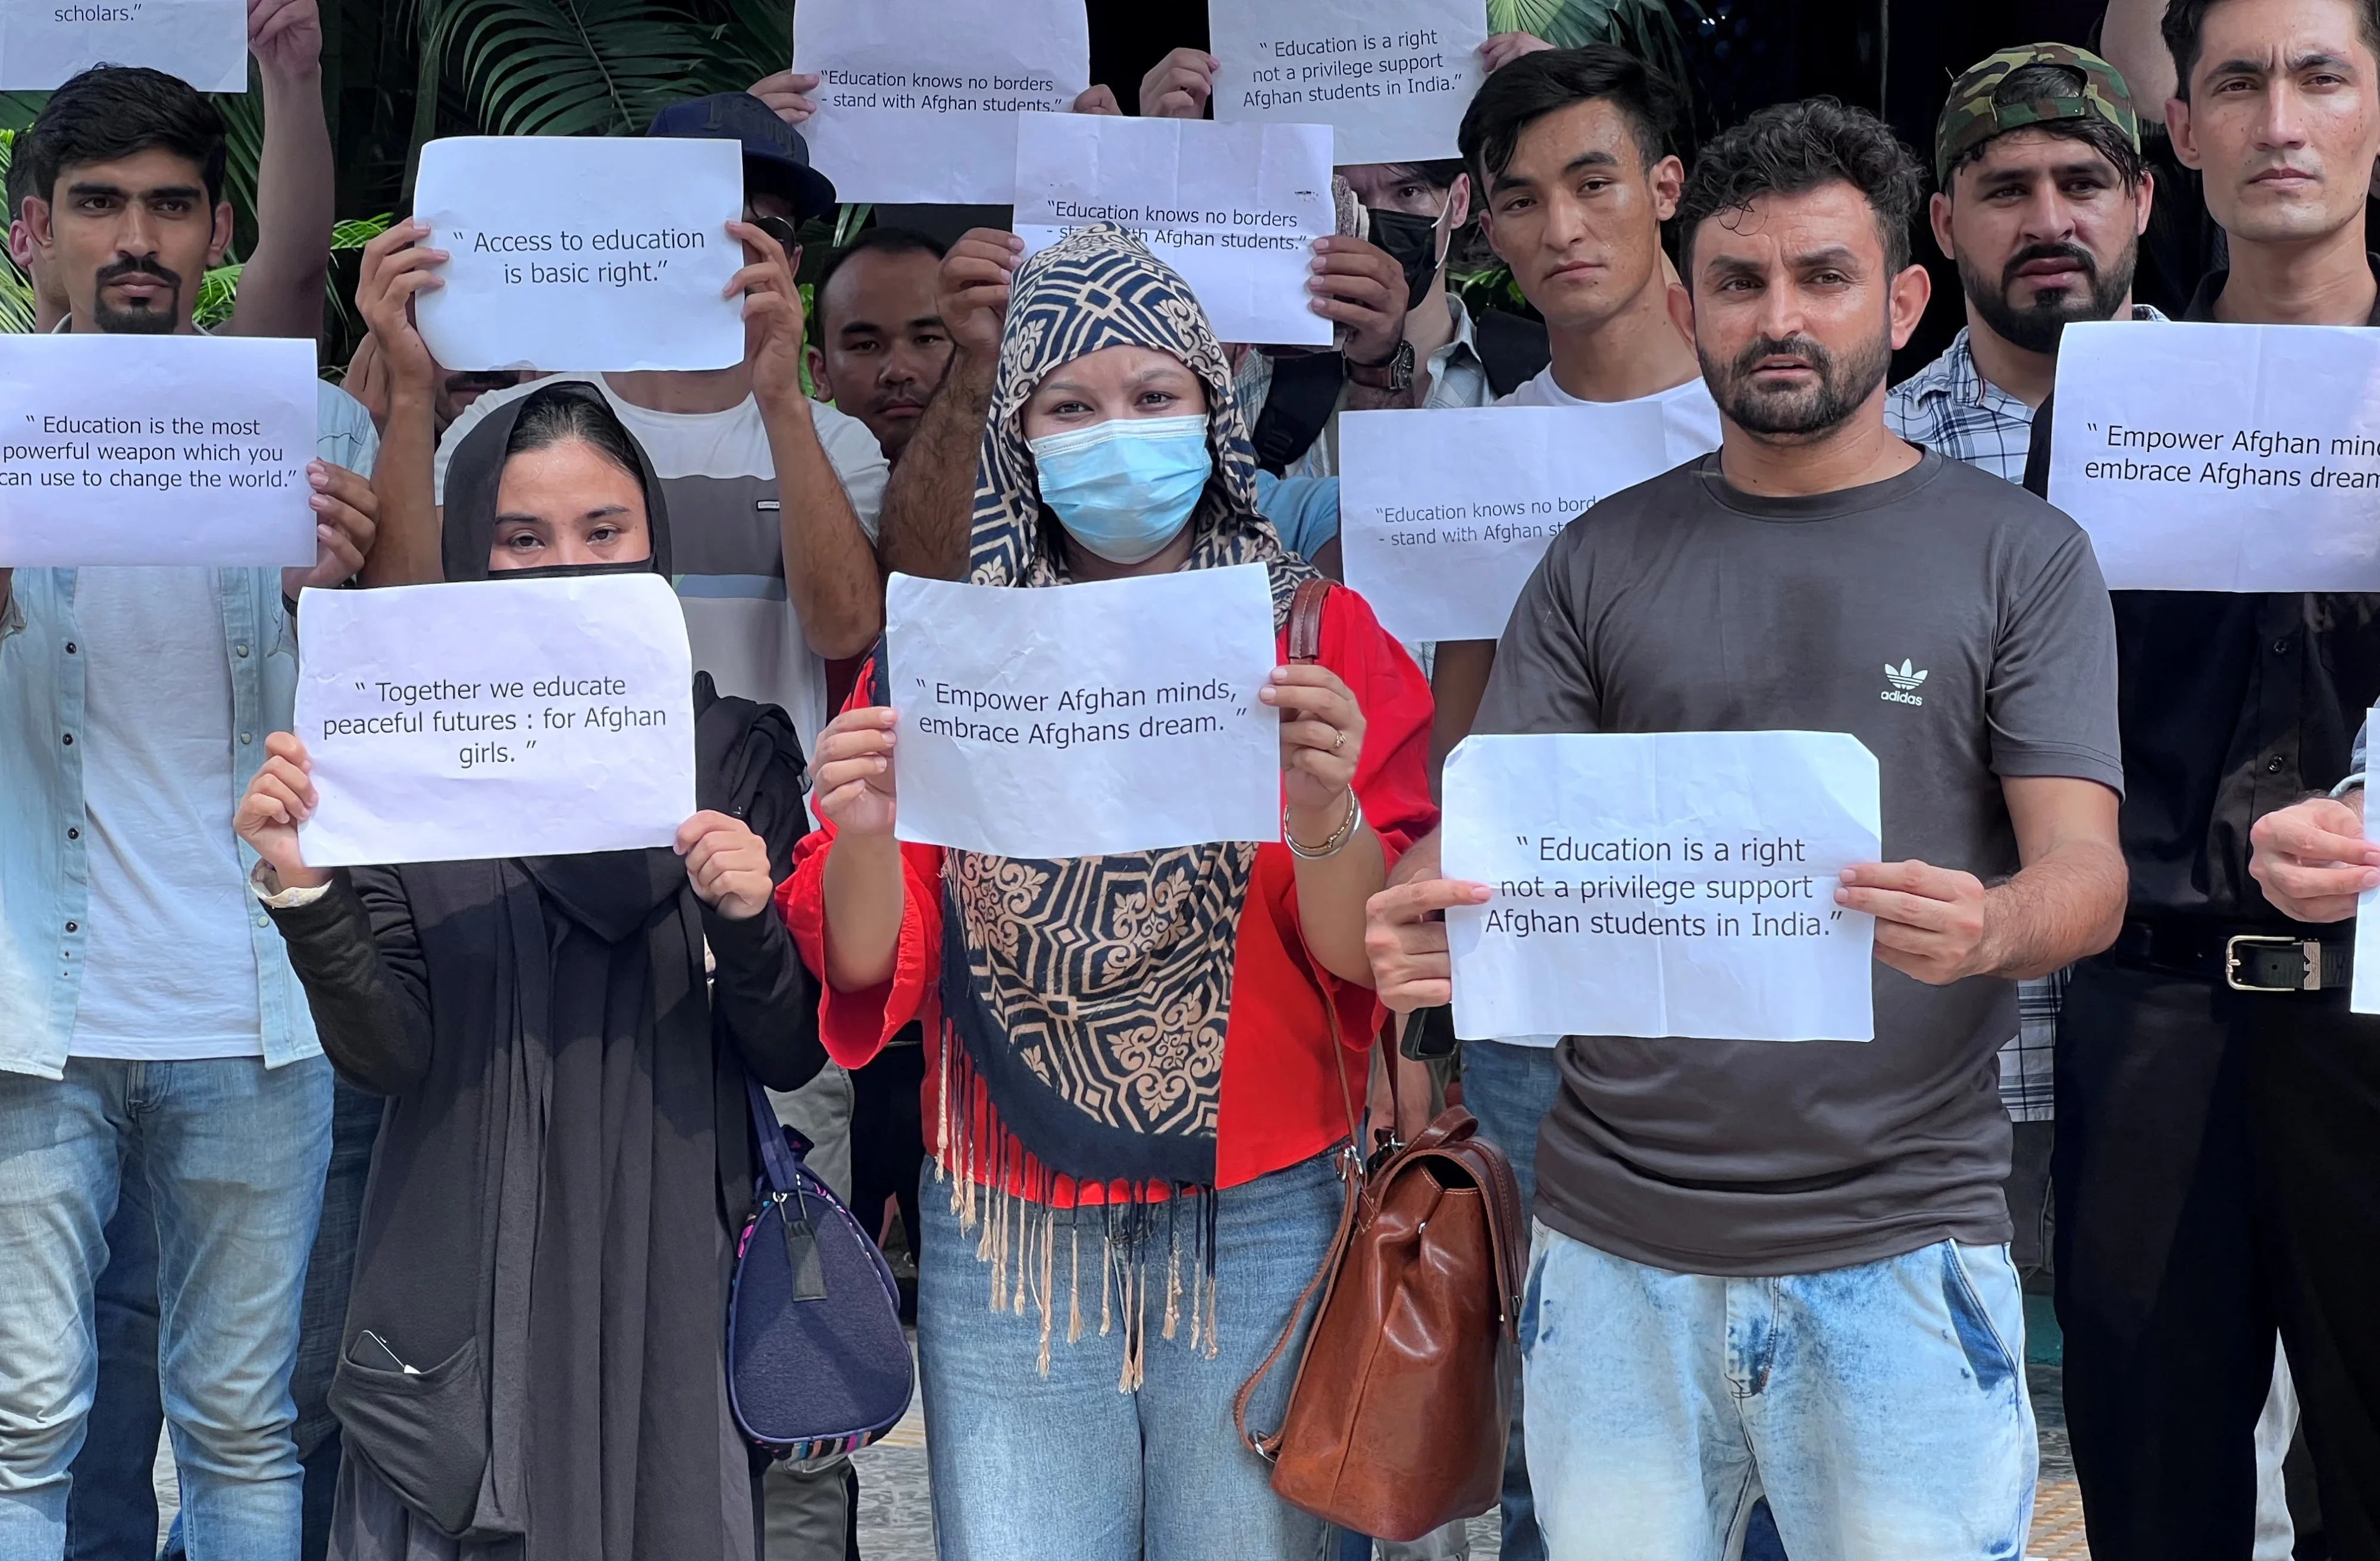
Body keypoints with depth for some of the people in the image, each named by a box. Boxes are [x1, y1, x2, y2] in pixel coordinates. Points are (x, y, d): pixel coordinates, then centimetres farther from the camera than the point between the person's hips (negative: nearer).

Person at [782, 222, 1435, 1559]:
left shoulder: (1322, 640, 0)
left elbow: (1371, 959, -7)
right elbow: (870, 967, 0)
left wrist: (1326, 824, -27)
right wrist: (865, 838, -21)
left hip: (1258, 1216, -1)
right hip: (1006, 1225, 1)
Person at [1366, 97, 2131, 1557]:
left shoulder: (2022, 552, 3)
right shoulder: (1604, 558, 9)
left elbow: (2085, 871, -5)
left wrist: (1986, 929, -28)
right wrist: (1420, 921, -19)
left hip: (1900, 1238, -2)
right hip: (1614, 1237, 2)